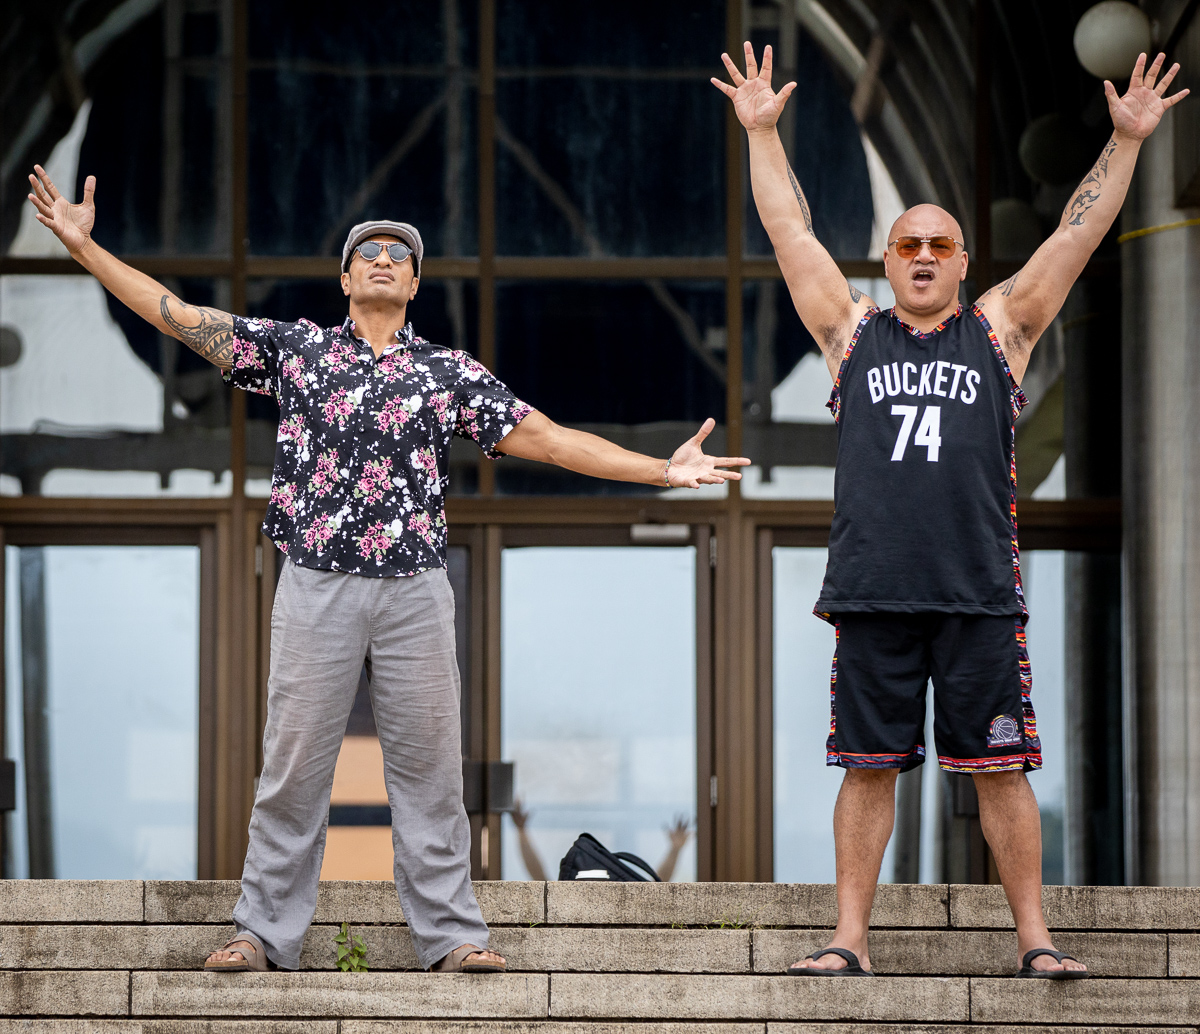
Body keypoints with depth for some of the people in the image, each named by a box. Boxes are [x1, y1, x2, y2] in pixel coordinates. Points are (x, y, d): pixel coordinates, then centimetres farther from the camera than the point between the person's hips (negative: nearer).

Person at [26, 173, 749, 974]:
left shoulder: (450, 374, 8)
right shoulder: (295, 349, 8)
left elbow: (551, 441, 6)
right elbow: (177, 315, 7)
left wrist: (663, 470, -2)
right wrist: (83, 245, 0)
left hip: (415, 588, 1)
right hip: (317, 586, 0)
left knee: (429, 765, 2)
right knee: (294, 764, 2)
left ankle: (451, 933, 7)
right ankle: (266, 932, 8)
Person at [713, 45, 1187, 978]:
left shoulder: (1000, 330, 12)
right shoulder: (853, 332, 13)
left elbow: (1078, 233, 8)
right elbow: (790, 228, 14)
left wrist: (1127, 142, 3)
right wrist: (762, 133, 12)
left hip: (981, 594, -1)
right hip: (873, 589, 1)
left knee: (1001, 769, 1)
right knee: (868, 767, 3)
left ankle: (1034, 937, 5)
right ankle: (850, 938, 8)